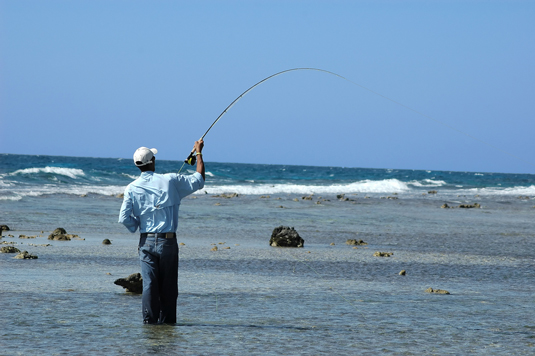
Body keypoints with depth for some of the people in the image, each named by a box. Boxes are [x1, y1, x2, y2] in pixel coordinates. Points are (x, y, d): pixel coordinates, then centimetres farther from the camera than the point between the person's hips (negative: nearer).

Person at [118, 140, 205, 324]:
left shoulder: (132, 188, -2)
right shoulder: (170, 181, -5)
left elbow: (124, 218, -6)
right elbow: (198, 180, 6)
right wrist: (199, 153, 16)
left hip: (146, 241, 1)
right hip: (168, 241, -1)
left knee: (149, 283, 0)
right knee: (168, 285, 6)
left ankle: (149, 319, -5)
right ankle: (167, 320, 8)